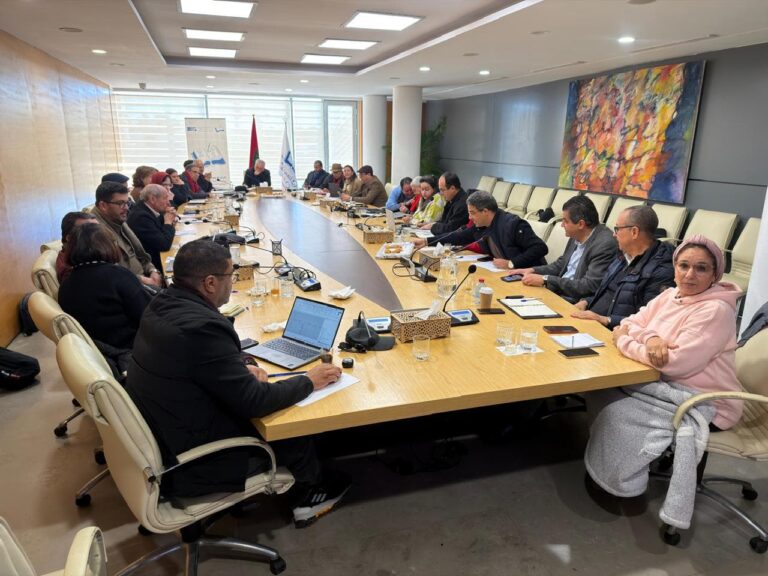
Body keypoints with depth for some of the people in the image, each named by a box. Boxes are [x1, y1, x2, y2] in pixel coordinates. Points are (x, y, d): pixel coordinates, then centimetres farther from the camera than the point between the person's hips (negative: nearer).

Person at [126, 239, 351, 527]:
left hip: (157, 438, 8)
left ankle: (305, 487, 32)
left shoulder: (163, 304, -4)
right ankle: (309, 493, 37)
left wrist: (241, 369, -2)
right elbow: (254, 402, -26)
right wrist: (308, 381, -11)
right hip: (184, 467, -8)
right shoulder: (200, 327, -33)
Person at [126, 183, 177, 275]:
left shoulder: (144, 210, 6)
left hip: (156, 258, 9)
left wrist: (171, 220, -1)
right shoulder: (141, 216, -22)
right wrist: (168, 222, -12)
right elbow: (164, 245, -26)